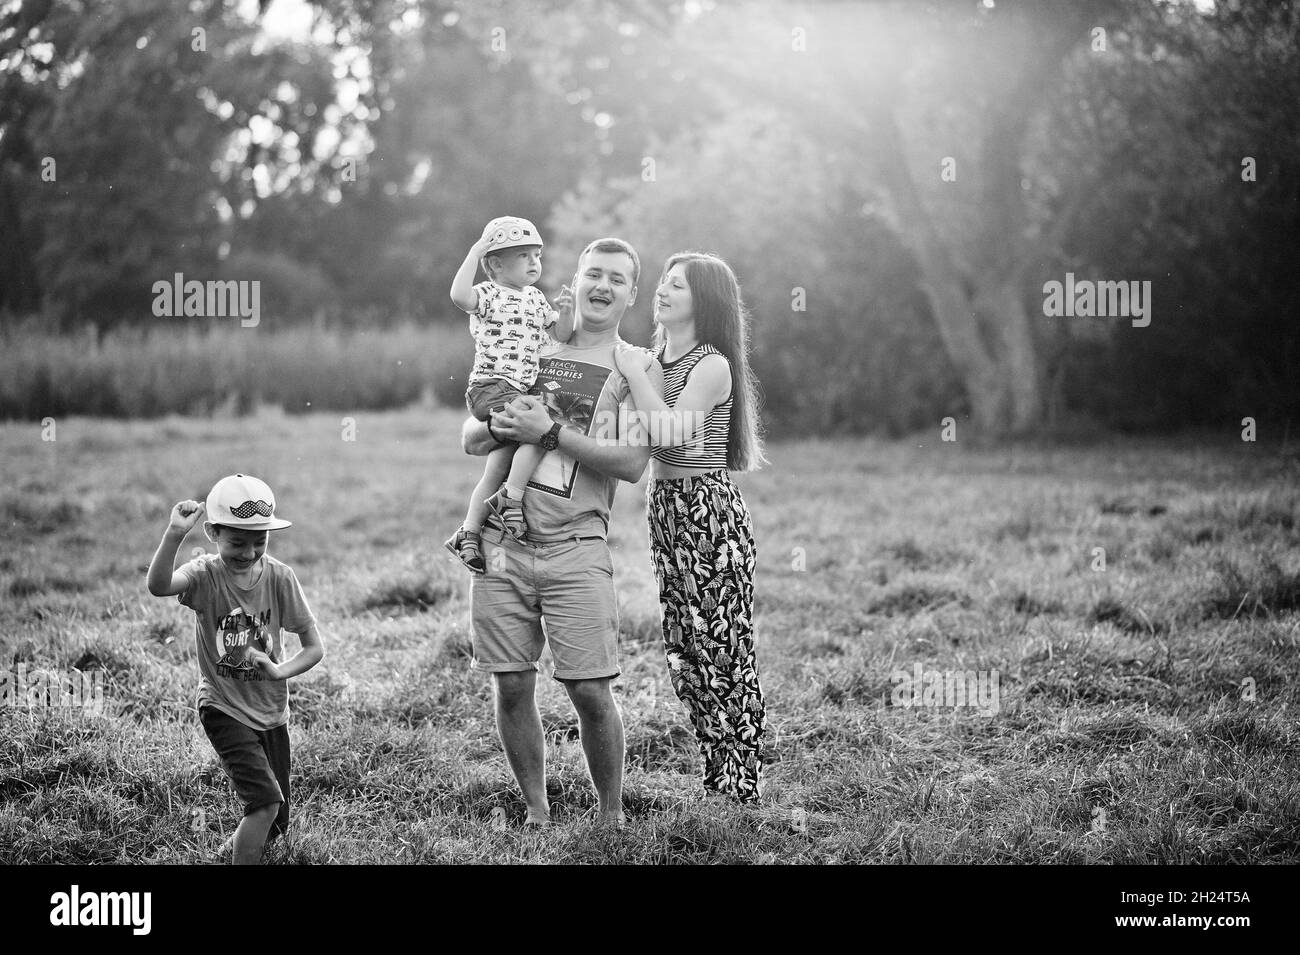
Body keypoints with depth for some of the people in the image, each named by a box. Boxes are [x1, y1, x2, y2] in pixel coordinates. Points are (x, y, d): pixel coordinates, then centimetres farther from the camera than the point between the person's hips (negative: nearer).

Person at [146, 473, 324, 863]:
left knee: (275, 823, 12)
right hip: (224, 709, -4)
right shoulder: (205, 575, -14)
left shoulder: (279, 577, -8)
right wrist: (175, 534, -49)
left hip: (271, 710, 4)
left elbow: (315, 647, -3)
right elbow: (158, 586, -37)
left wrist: (280, 671, -20)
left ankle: (239, 843, 44)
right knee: (266, 799, -22)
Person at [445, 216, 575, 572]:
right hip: (491, 385, -8)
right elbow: (459, 295, -25)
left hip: (524, 390, 8)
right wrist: (475, 252, -20)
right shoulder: (489, 294, -3)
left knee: (502, 458, 1)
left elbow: (561, 335, 20)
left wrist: (568, 310, 2)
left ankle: (468, 532, 2)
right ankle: (512, 498, -18)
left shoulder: (536, 299, 20)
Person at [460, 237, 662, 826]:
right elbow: (470, 439, 16)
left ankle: (611, 817, 9)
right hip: (502, 539, 3)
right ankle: (536, 812, 16)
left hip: (575, 546, -3)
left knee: (590, 691, -7)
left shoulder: (638, 368, 6)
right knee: (512, 687, 3)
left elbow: (632, 462, -8)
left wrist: (550, 432, -13)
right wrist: (500, 425, -6)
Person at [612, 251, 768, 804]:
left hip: (709, 509, -8)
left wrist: (631, 370, -18)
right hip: (664, 507, 8)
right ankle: (715, 778, 20)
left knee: (724, 650, -4)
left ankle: (742, 789, 2)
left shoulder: (711, 366, -11)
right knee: (683, 650, 10)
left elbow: (671, 433, -23)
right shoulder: (653, 359, 13)